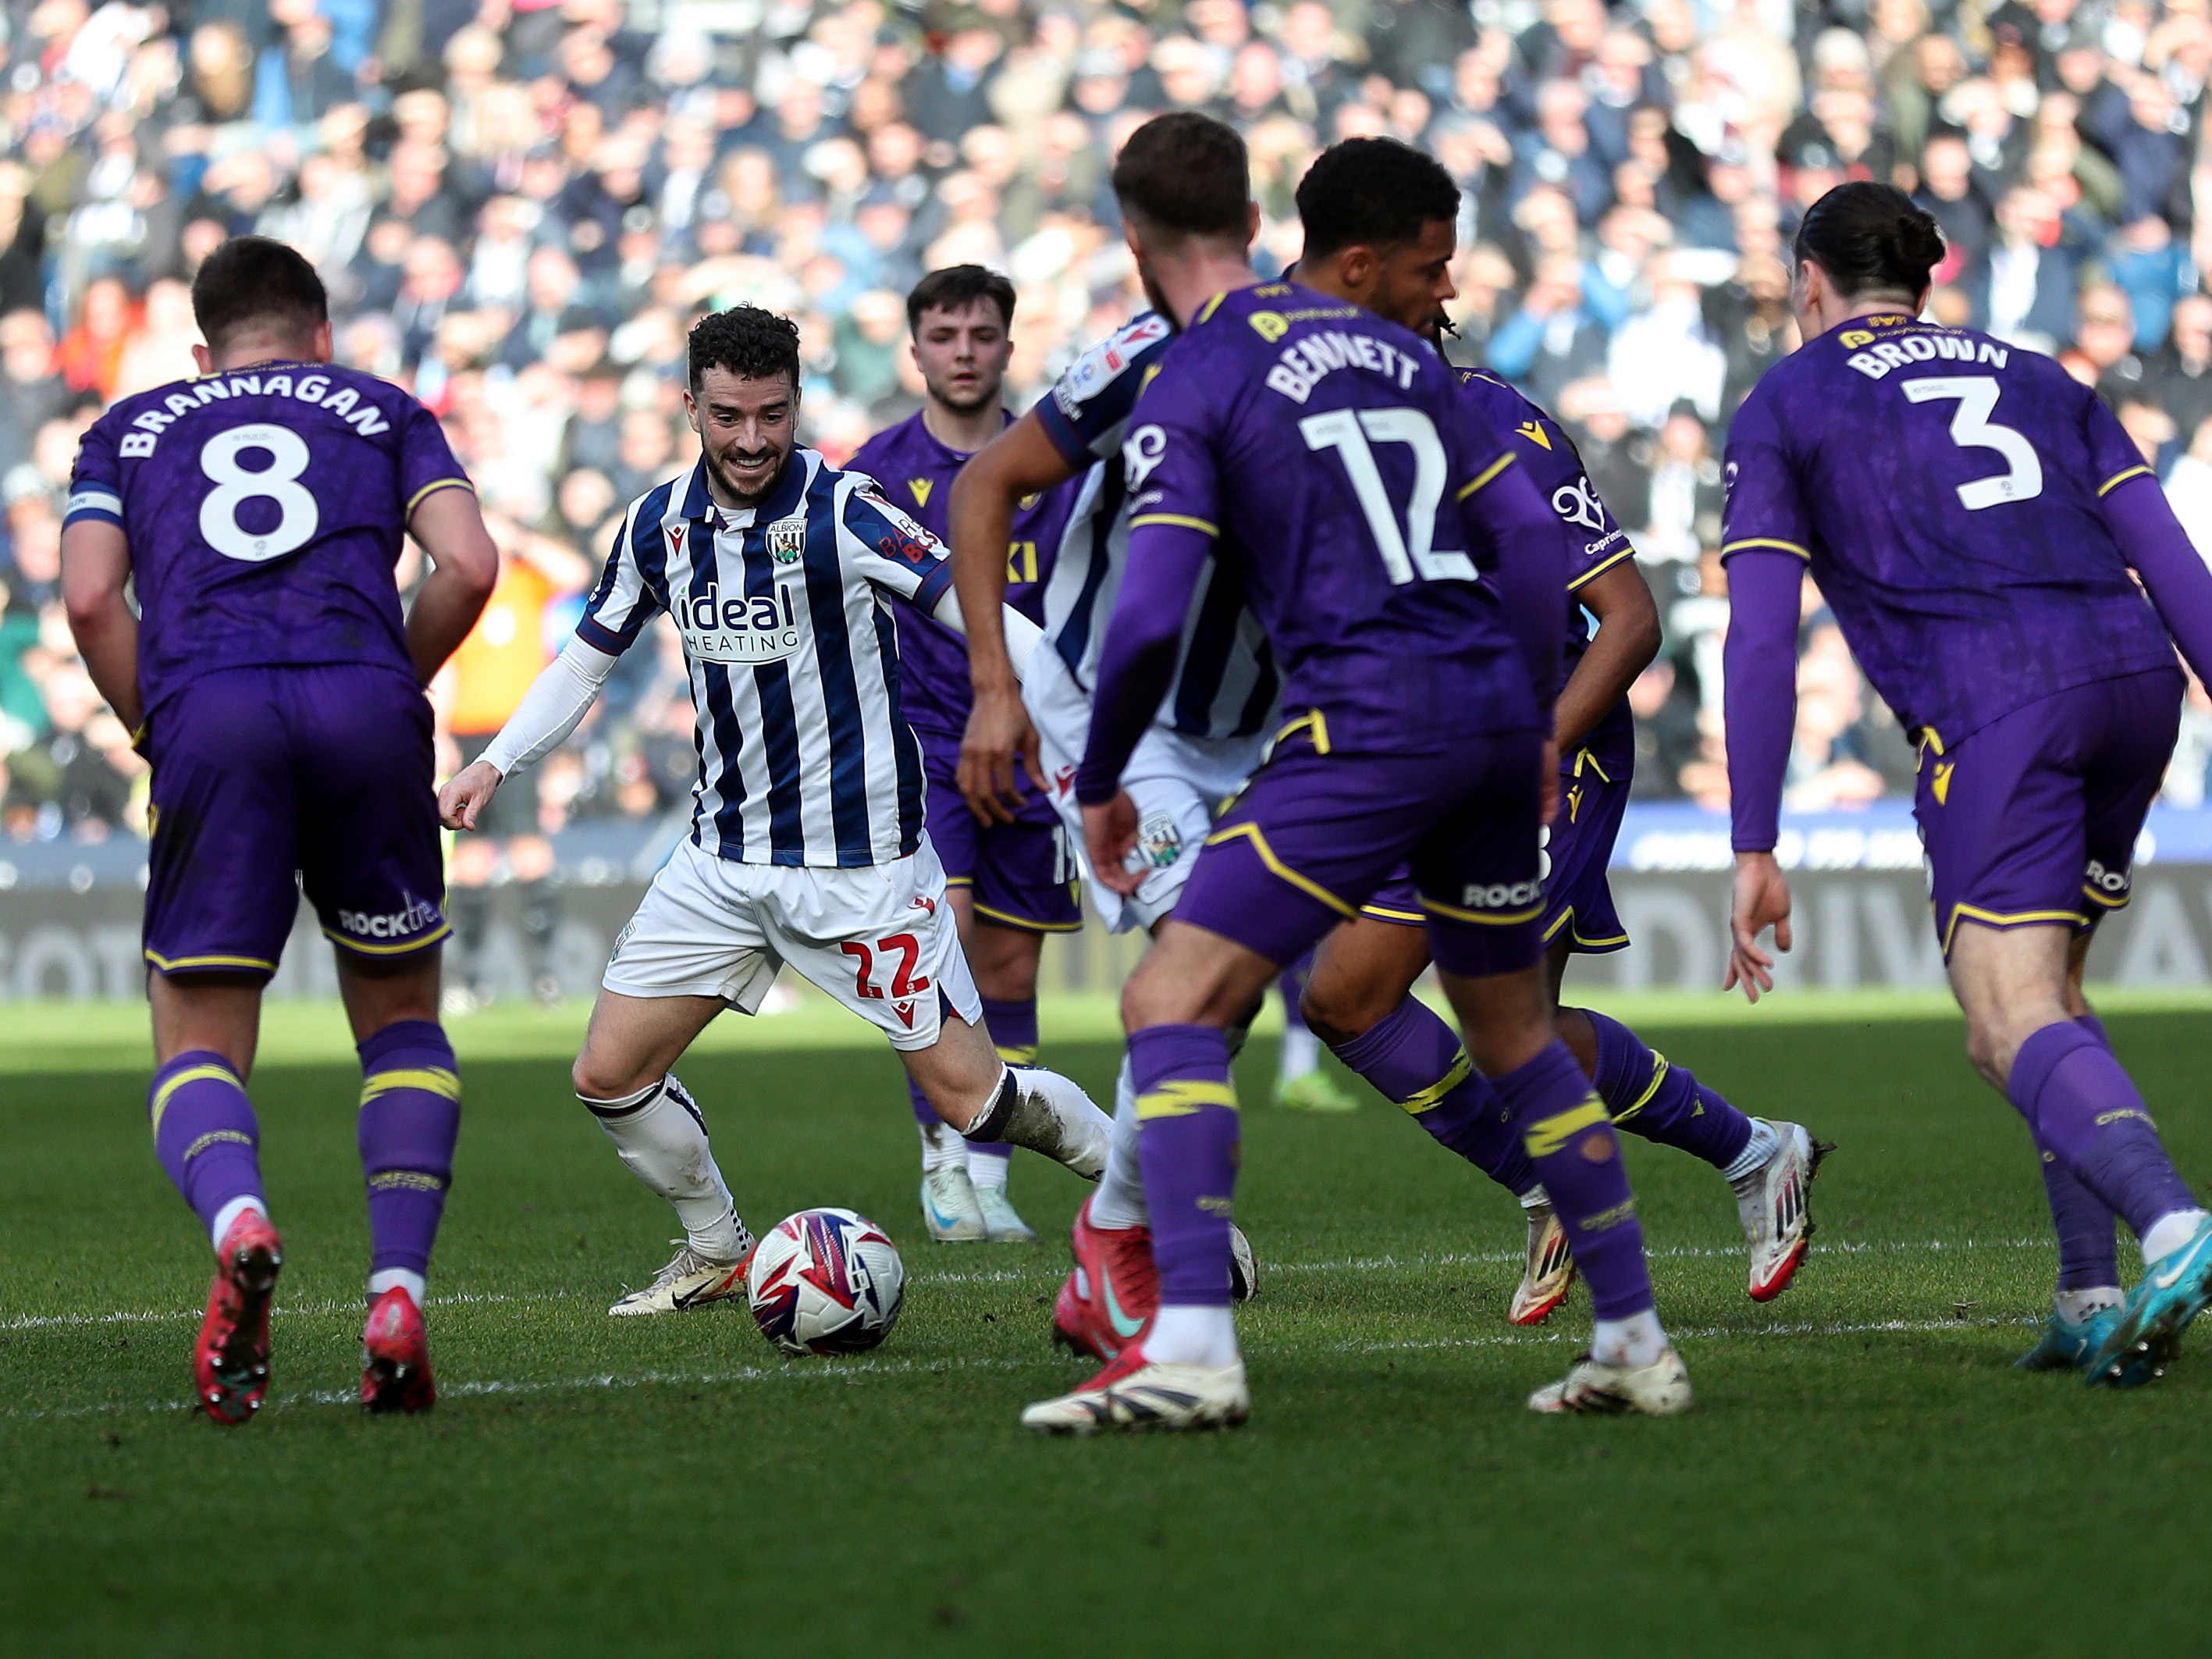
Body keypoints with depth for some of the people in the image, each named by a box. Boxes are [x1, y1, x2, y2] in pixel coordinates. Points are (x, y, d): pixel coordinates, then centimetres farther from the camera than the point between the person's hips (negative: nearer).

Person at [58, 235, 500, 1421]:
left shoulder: (129, 429, 25)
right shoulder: (383, 411, 25)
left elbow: (90, 599, 7)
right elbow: (469, 566, 8)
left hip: (207, 713, 0)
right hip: (364, 702, 0)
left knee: (197, 1049, 6)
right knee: (402, 1022, 19)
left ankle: (237, 1221, -29)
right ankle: (398, 1293, -1)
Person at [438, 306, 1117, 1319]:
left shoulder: (843, 514, -15)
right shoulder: (660, 524, 2)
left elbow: (987, 622, -19)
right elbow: (587, 657, 16)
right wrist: (494, 766, 6)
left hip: (860, 857, -5)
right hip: (723, 855, 5)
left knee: (969, 1096, -6)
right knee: (609, 1078, 1)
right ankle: (719, 1255, 25)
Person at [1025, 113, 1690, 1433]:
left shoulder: (1190, 390, -2)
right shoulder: (1388, 345, 18)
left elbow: (1152, 618, -12)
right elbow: (1531, 535, 16)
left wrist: (1100, 784, 2)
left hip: (1368, 722, -7)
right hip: (1495, 706, 7)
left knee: (1174, 1002, -7)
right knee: (1516, 1033, 23)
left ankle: (1192, 1348, -22)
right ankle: (1637, 1340, 23)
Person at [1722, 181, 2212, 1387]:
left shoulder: (1782, 409, 14)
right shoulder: (2038, 380, 27)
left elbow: (1760, 642, 4)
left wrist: (1753, 854, 3)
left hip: (1993, 703, -5)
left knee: (2012, 1020, -11)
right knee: (2043, 986, 21)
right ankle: (2091, 1299, 9)